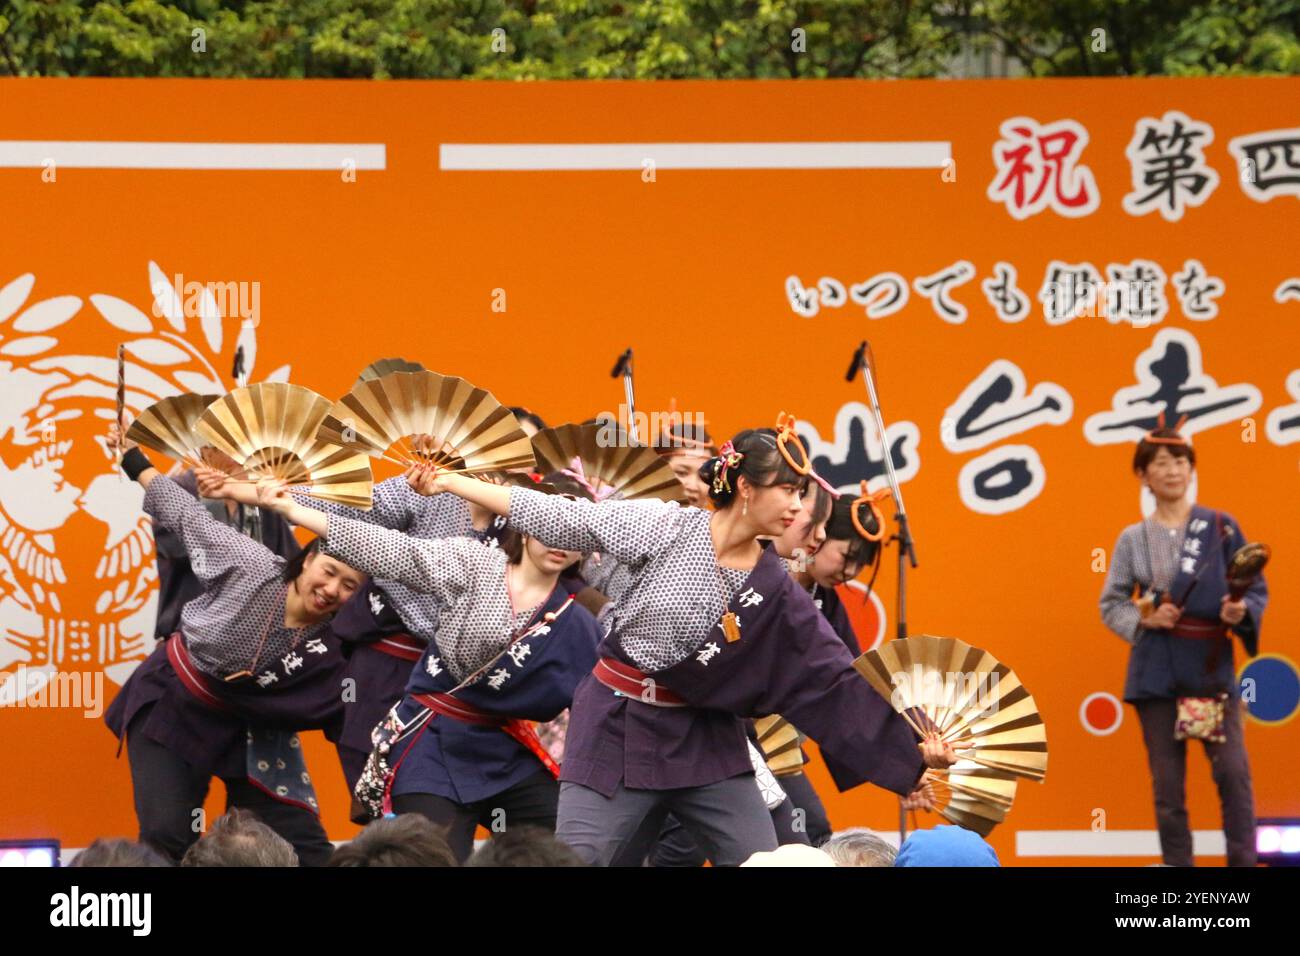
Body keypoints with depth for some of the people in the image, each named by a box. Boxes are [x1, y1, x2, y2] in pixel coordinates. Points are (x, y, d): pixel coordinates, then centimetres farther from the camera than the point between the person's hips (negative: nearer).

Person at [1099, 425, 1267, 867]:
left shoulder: (1221, 527, 3)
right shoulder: (1132, 539, 7)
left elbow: (1256, 589, 4)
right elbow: (1111, 604, 10)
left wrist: (1241, 612, -17)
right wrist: (1144, 619, -9)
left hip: (1213, 665, -1)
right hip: (1157, 671, 1)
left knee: (1233, 772, -12)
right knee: (1167, 784, 3)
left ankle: (1244, 864, -7)